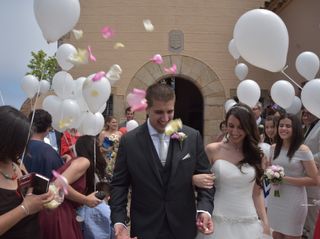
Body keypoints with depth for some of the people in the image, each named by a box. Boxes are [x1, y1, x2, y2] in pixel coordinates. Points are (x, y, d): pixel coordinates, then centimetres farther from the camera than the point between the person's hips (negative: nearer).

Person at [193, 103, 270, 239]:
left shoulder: (255, 154, 3)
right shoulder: (212, 150, -4)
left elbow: (257, 192, 9)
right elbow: (197, 178, 1)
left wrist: (265, 222, 5)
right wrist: (194, 179, -20)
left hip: (248, 224, 2)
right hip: (218, 222, -1)